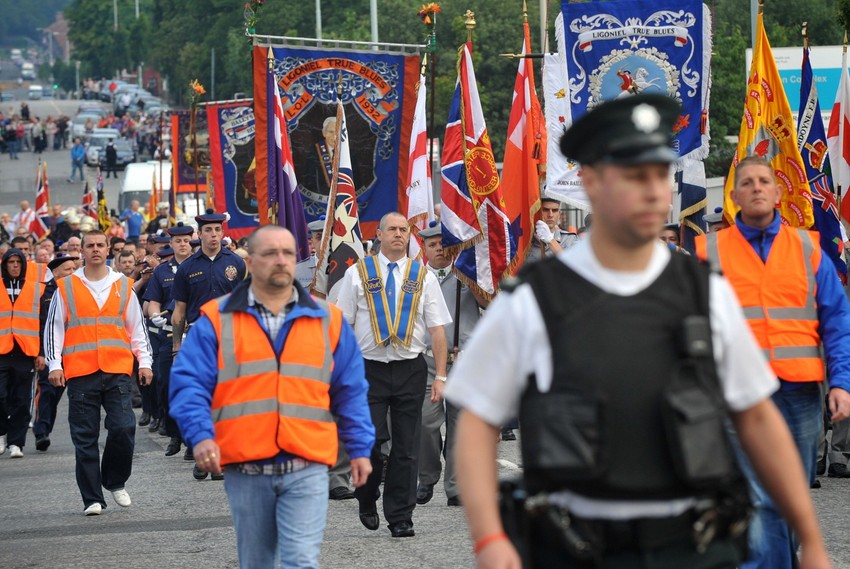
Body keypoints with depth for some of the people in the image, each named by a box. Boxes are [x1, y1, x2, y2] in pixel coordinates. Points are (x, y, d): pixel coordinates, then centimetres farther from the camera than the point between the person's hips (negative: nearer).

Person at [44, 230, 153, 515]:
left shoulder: (123, 286, 11)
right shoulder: (66, 288, 7)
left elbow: (137, 327, 16)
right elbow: (52, 328, 8)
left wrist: (144, 361, 9)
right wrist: (54, 364, -1)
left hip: (118, 371, 1)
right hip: (80, 374, -1)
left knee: (123, 429, -10)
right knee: (85, 438, 0)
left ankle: (115, 481, 14)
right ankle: (92, 498, 7)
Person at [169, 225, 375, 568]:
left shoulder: (328, 320, 11)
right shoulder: (217, 320, 5)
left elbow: (350, 391, 15)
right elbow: (188, 383, -1)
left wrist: (359, 448, 11)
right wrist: (200, 435, -16)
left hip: (307, 470, 0)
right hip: (245, 470, 1)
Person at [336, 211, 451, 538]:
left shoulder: (423, 277, 7)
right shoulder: (358, 274, 4)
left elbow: (437, 329, 5)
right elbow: (342, 325, 4)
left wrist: (441, 376, -2)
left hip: (410, 370, 1)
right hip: (370, 368, -1)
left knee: (407, 448, 2)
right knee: (370, 441, -8)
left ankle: (400, 519, 9)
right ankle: (367, 500, 19)